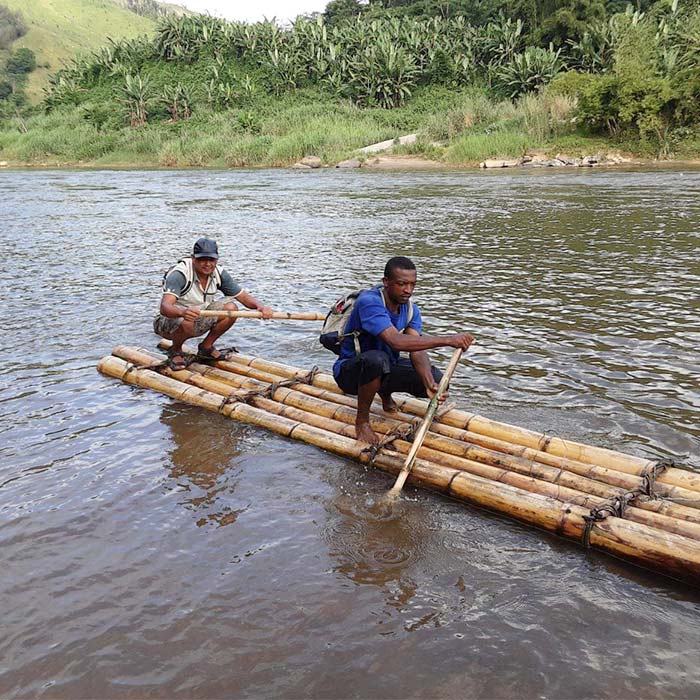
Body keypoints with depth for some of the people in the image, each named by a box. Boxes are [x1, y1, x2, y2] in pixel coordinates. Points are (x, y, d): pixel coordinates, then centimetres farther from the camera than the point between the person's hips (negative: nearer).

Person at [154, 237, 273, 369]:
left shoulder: (219, 273, -9)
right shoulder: (179, 274, -27)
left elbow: (243, 296, -4)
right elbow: (164, 307, -40)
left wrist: (260, 306, -26)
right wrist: (182, 312, -63)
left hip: (199, 320, 6)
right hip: (170, 320, -5)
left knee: (231, 308, -15)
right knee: (186, 322, -39)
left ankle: (206, 347, 4)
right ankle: (175, 351, -5)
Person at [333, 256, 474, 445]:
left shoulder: (410, 309, -4)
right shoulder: (369, 302, -28)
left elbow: (417, 350, -16)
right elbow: (396, 342, -41)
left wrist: (429, 384, -36)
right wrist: (448, 340, -42)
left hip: (385, 370, 7)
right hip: (350, 372, -7)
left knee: (437, 379, -11)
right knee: (377, 359, -41)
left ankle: (385, 393, 17)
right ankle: (362, 421, -17)